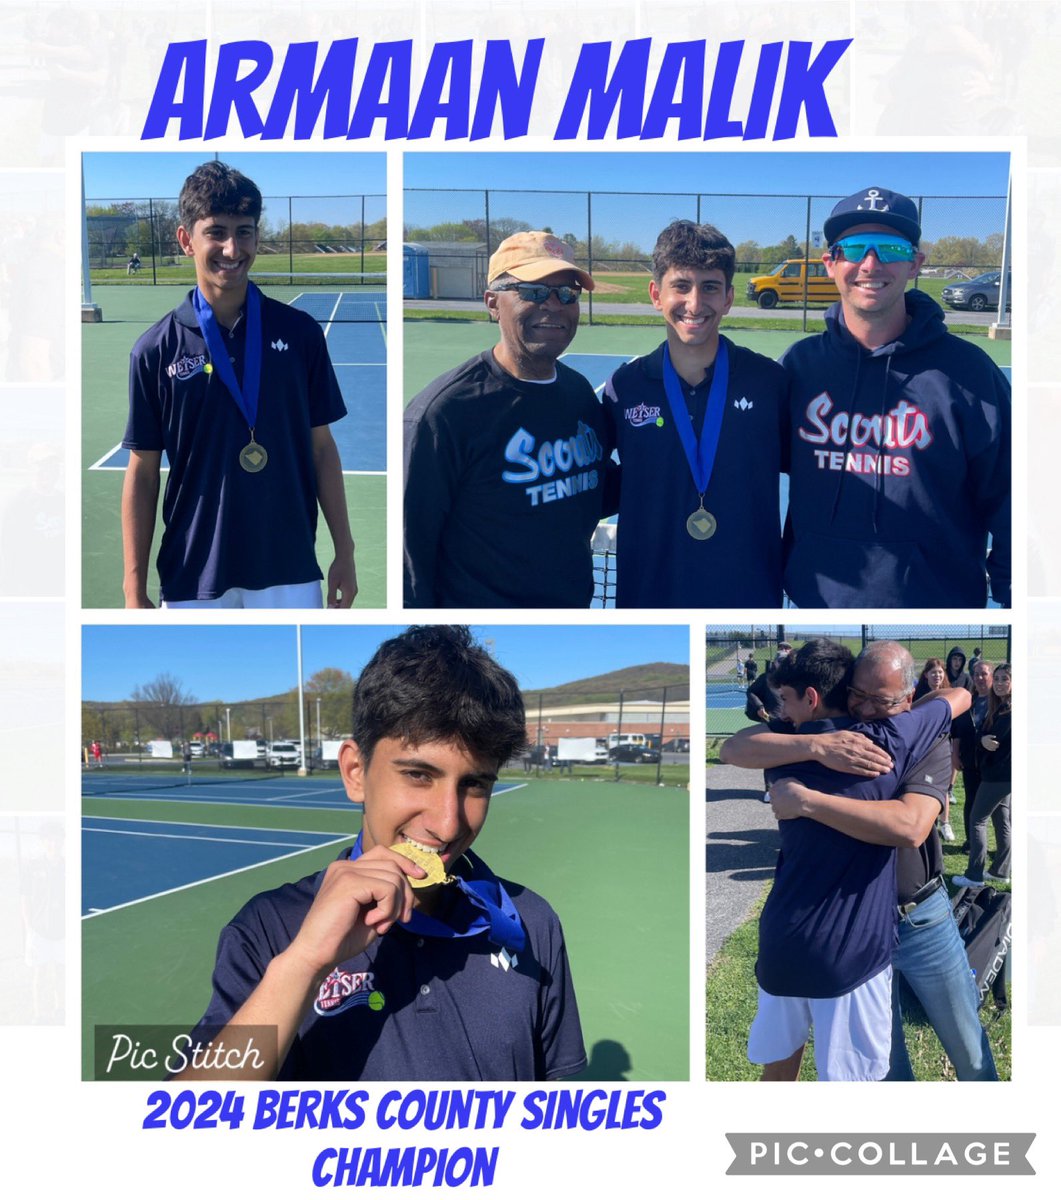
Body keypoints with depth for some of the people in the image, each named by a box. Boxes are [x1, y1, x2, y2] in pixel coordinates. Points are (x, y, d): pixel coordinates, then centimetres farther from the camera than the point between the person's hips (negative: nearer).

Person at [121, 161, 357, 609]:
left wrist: (344, 552, 3)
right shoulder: (156, 349, -2)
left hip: (290, 572, 1)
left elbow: (322, 448, 6)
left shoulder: (299, 333, 1)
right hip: (194, 578, -1)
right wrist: (135, 590, -2)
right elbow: (142, 474, 1)